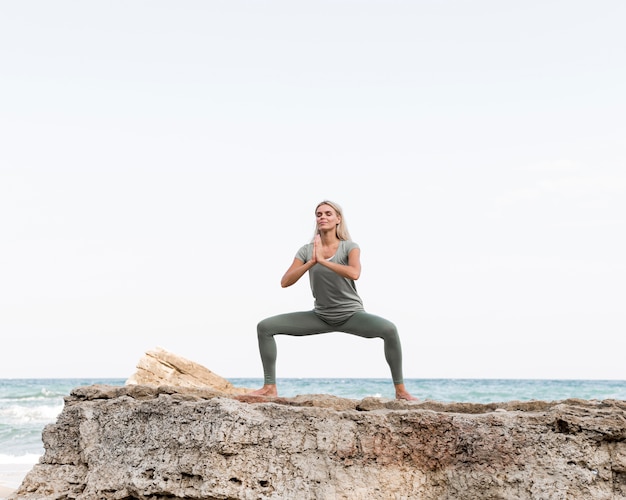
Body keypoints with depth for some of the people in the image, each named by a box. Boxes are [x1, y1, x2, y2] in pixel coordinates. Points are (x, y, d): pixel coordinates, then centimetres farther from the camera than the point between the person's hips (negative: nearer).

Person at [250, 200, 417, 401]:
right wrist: (311, 262, -23)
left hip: (351, 315, -3)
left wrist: (323, 260, -28)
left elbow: (354, 273, -30)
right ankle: (270, 387, -2)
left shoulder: (349, 247, -9)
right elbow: (285, 282, -12)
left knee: (389, 329, -33)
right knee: (265, 327, -8)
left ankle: (400, 390, -20)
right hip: (320, 316, 3)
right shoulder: (306, 250, -1)